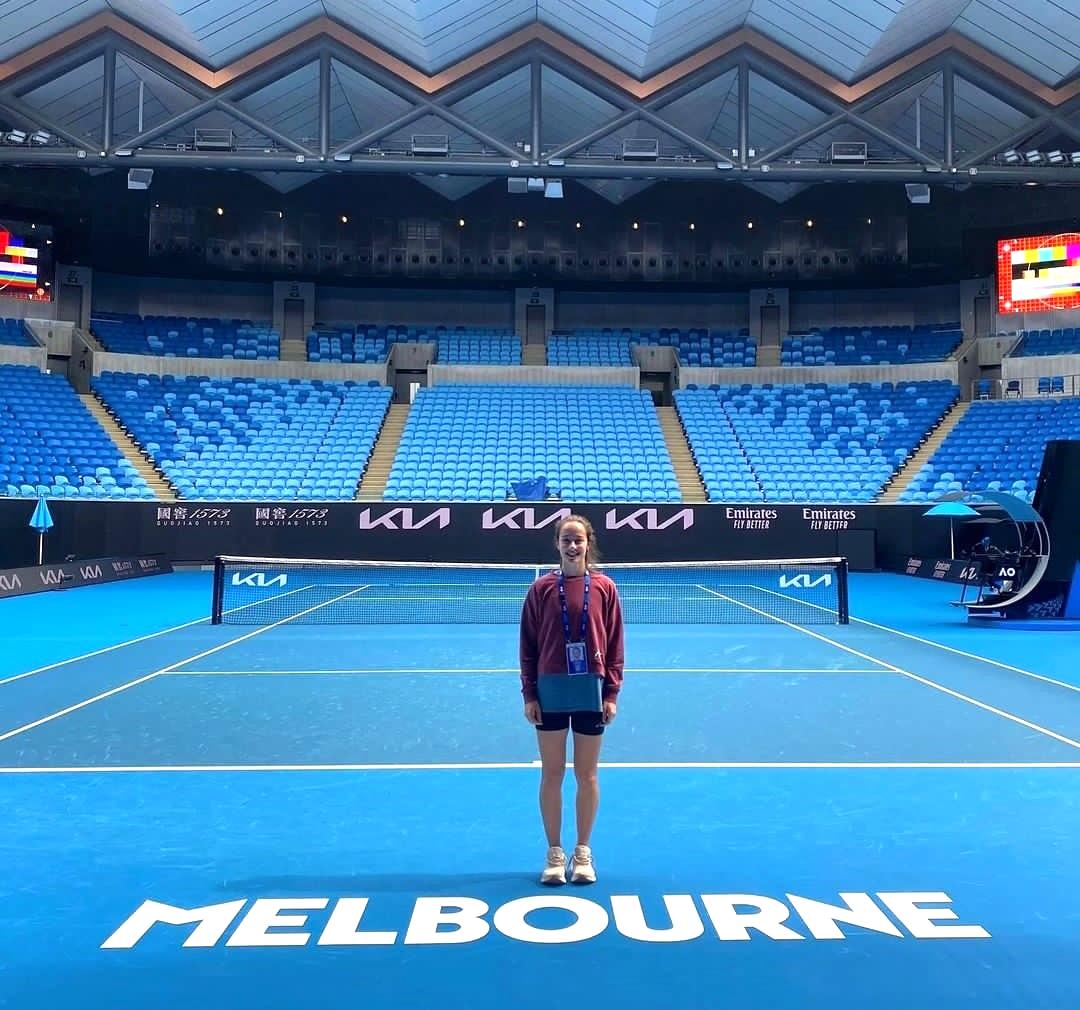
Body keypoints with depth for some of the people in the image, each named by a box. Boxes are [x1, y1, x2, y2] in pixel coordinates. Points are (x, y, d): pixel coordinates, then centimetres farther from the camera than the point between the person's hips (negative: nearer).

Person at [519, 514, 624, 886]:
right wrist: (529, 693, -3)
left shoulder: (604, 587, -1)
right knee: (551, 774, 7)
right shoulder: (541, 588, -1)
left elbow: (615, 644, 2)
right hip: (551, 690, 0)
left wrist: (611, 693, -2)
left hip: (591, 690, 0)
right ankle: (554, 853, 20)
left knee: (587, 775, 9)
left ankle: (583, 852, 24)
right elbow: (528, 645, 1)